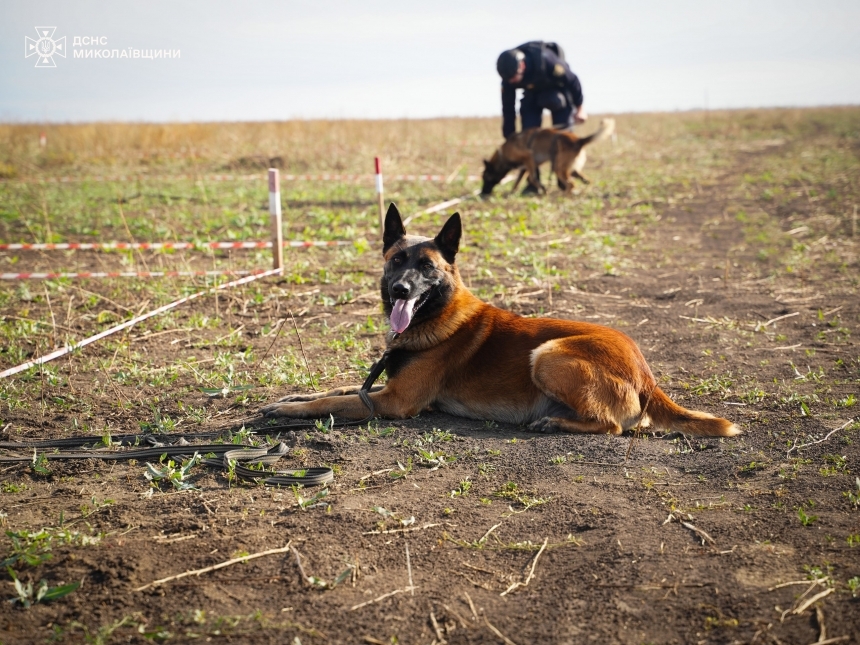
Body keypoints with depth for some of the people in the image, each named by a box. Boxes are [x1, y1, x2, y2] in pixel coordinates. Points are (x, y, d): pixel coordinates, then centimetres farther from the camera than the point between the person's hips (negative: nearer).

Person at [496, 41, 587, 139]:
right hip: (532, 93, 3)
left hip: (558, 88, -3)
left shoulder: (546, 60, -40)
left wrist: (579, 108, -12)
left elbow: (572, 80, -23)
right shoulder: (509, 76, -27)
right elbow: (508, 108, -15)